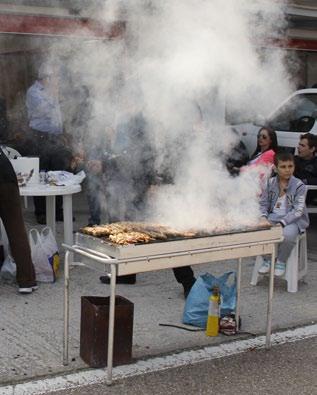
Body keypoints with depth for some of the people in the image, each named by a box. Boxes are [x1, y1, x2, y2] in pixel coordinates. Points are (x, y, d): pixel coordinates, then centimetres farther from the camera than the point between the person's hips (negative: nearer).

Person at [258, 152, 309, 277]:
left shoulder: (299, 186, -8)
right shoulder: (270, 183, 3)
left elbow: (298, 210, -14)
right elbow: (263, 203, 6)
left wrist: (281, 223, -26)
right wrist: (263, 218, -16)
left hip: (292, 220, -3)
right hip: (273, 217, 3)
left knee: (288, 234, -36)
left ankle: (281, 262, -5)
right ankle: (267, 260, 2)